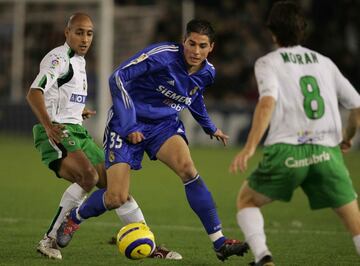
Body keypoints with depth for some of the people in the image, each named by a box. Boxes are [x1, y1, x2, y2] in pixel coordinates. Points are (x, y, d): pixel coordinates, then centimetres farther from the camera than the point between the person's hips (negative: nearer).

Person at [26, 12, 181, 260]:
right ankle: (51, 240, -22)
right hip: (57, 132, -9)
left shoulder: (79, 61, 19)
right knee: (88, 177, -31)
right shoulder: (59, 58, -11)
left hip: (77, 132, 9)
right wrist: (48, 125, -37)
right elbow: (34, 93, -25)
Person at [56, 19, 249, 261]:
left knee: (187, 168, -27)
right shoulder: (162, 56, -22)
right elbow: (118, 77, -23)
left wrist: (210, 128, 32)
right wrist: (128, 126, -25)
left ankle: (220, 243, -25)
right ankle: (73, 219, 24)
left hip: (164, 125, 4)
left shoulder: (207, 73, 0)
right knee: (116, 198, -11)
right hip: (129, 124, -4)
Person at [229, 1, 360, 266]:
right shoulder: (324, 62, 19)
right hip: (327, 152, 2)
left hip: (287, 152, -2)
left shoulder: (268, 62, 8)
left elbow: (267, 102, -12)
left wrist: (249, 148, -19)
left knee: (246, 201, 21)